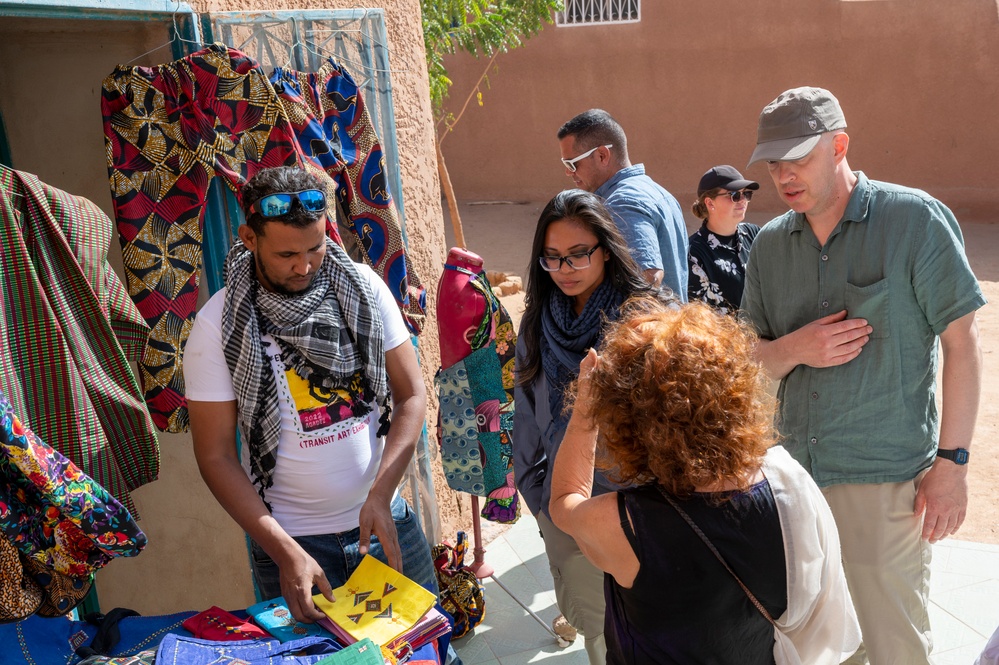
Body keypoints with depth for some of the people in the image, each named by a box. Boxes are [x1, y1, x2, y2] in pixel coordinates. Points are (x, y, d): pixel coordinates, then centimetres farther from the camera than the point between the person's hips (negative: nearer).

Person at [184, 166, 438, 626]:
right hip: (292, 538, -3)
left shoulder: (362, 287, -4)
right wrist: (285, 552, -18)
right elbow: (216, 457, -10)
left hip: (386, 519, 3)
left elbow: (412, 394, -2)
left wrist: (380, 494, -15)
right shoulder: (219, 327, -12)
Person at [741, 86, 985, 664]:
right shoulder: (770, 244, 6)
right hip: (797, 468, 5)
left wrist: (952, 462, -9)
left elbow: (962, 343, -7)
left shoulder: (915, 219, -8)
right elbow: (751, 361, 9)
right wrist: (794, 348, -13)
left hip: (885, 479, -4)